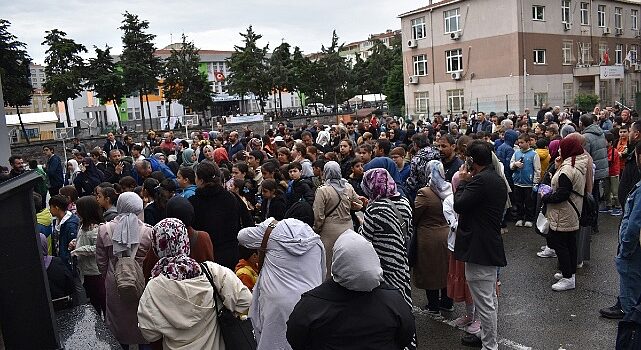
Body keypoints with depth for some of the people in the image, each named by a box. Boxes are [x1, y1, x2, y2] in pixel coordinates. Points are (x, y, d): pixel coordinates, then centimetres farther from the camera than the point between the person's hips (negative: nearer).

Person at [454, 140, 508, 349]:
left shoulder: (480, 180, -21)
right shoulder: (497, 180, 12)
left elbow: (459, 205, -20)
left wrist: (462, 182, -7)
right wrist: (468, 182, 11)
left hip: (478, 249, -11)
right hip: (491, 246, 11)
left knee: (484, 302, 1)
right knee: (490, 298, 23)